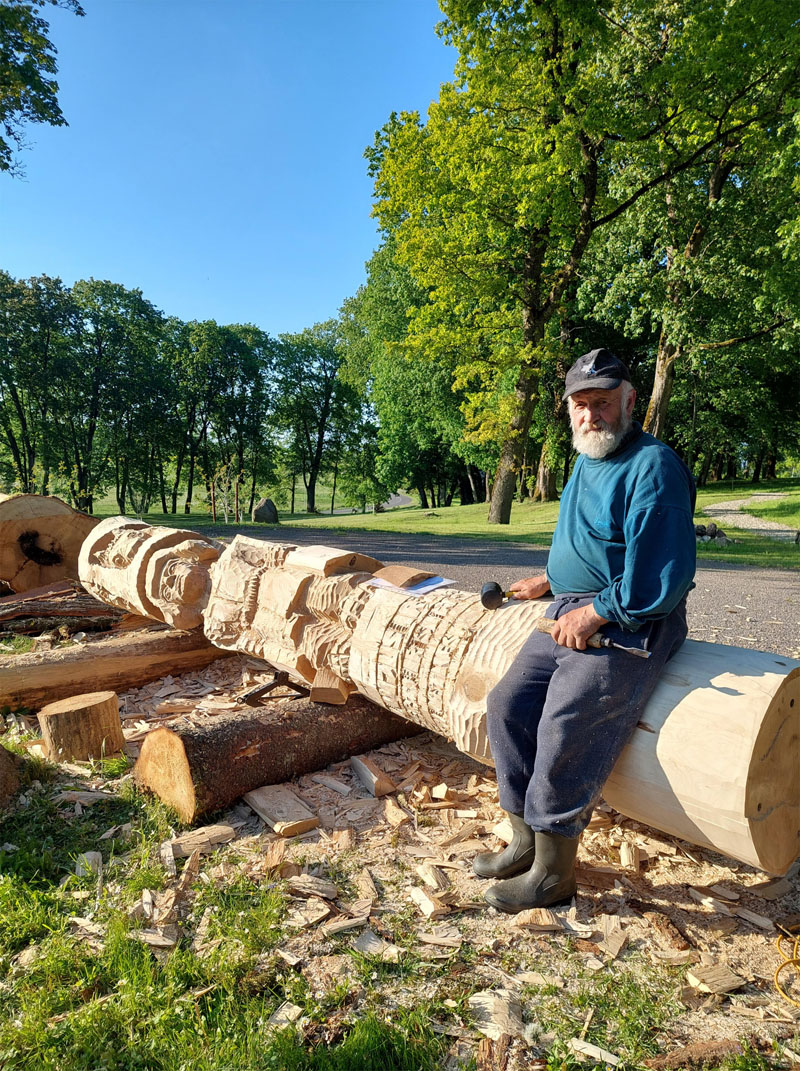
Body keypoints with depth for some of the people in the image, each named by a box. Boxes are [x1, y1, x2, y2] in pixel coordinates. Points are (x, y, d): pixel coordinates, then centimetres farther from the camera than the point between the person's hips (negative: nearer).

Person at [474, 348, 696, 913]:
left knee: (565, 727, -19)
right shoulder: (586, 460, 15)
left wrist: (594, 612, -19)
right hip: (572, 613, 9)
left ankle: (554, 873, 1)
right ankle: (526, 843, 13)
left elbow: (665, 575, -22)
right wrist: (549, 580, 23)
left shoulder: (652, 466, -16)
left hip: (629, 624, -9)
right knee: (509, 703, -1)